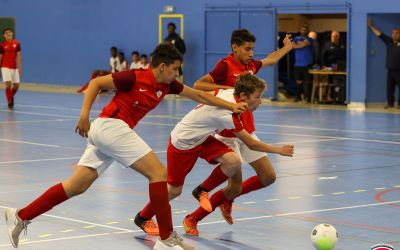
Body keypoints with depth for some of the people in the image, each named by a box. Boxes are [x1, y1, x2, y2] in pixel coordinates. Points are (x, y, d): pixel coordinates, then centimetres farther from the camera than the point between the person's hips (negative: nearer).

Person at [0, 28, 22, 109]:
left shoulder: (17, 43, 0)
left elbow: (18, 56, 1)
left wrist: (20, 68, -5)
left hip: (14, 67, 3)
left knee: (16, 85, 6)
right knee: (8, 84, -16)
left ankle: (11, 97, 36)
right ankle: (10, 102, -3)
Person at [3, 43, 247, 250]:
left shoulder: (167, 85, 11)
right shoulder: (135, 77, -11)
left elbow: (199, 95, 19)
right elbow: (95, 83, -6)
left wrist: (231, 106, 14)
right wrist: (84, 115, -16)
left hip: (106, 131, 9)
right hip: (111, 126, -9)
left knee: (77, 186, 5)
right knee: (158, 172, -11)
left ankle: (20, 217, 7)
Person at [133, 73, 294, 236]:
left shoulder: (229, 92, -12)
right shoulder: (228, 113, -34)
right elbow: (251, 144, -26)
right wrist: (279, 150, -17)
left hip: (201, 137, 8)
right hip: (182, 142, -8)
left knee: (233, 161, -16)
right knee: (174, 190, 5)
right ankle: (143, 218, 29)